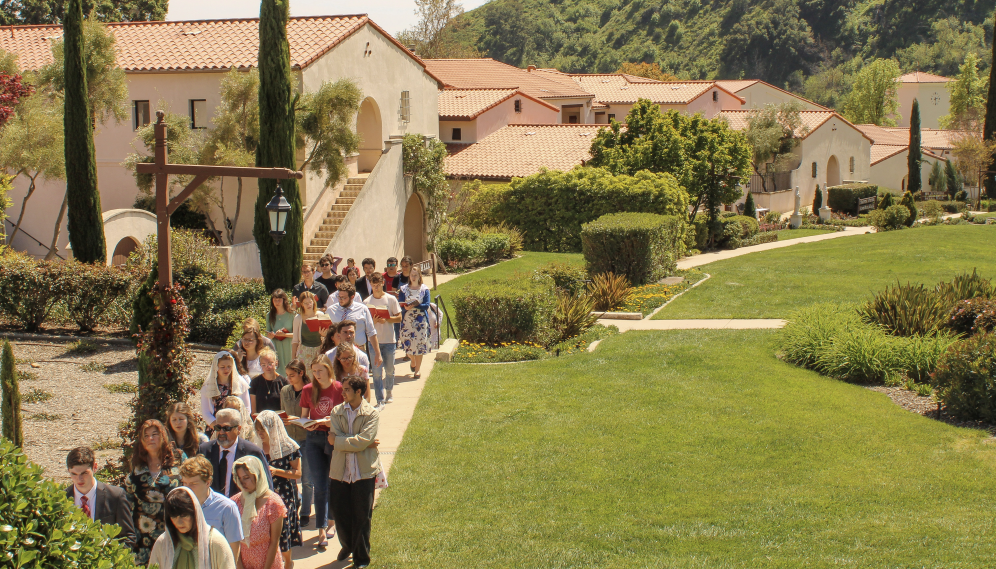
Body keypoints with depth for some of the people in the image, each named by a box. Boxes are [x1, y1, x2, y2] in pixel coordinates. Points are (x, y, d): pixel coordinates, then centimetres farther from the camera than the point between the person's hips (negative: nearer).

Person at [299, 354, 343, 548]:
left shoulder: (340, 389, -5)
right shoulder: (308, 390, 4)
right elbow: (304, 416, 11)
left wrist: (327, 421, -20)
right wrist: (306, 424, -11)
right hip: (314, 439, 2)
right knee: (320, 486, -1)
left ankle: (332, 521, 28)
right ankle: (321, 530, 0)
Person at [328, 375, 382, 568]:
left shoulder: (372, 414, -6)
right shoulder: (337, 411, 5)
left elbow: (362, 441, -17)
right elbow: (334, 439, -8)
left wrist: (338, 440, -10)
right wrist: (366, 444, -13)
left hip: (363, 472, -3)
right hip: (340, 471, 3)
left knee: (362, 516, 4)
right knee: (339, 512, 11)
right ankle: (347, 545, 38)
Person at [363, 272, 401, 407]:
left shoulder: (391, 299, 0)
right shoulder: (367, 302, 2)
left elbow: (399, 318, 0)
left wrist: (386, 319, -16)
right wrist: (373, 321, -17)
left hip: (389, 340, 0)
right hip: (374, 340, 0)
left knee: (389, 369, 11)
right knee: (377, 371, -6)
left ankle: (389, 392, 35)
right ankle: (380, 399, -5)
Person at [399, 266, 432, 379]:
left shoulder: (424, 289, 2)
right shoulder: (404, 289, 7)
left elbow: (426, 305, -6)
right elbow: (400, 304, 1)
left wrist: (414, 305, -20)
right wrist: (405, 306, -21)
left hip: (420, 320, -1)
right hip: (407, 319, 1)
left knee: (419, 344, -6)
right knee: (408, 343, 1)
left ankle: (417, 370, 2)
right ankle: (413, 361, 33)